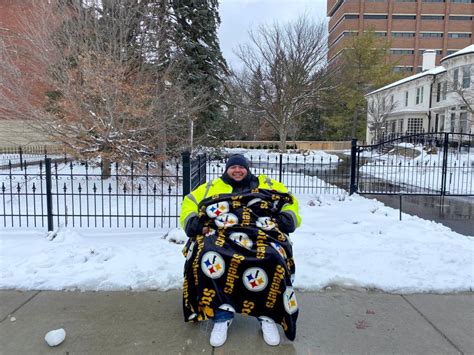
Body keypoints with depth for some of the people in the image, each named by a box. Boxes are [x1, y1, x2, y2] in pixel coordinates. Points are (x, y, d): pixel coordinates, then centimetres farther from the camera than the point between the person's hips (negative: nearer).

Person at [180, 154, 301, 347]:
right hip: (221, 234, 1)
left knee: (272, 260, -33)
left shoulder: (266, 184, 24)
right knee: (210, 256, -33)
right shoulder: (212, 187, 25)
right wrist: (194, 222, 2)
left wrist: (287, 218, 2)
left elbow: (289, 200, 23)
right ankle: (222, 315, -18)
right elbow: (190, 202, 22)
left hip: (262, 234, 0)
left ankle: (267, 315, -12)